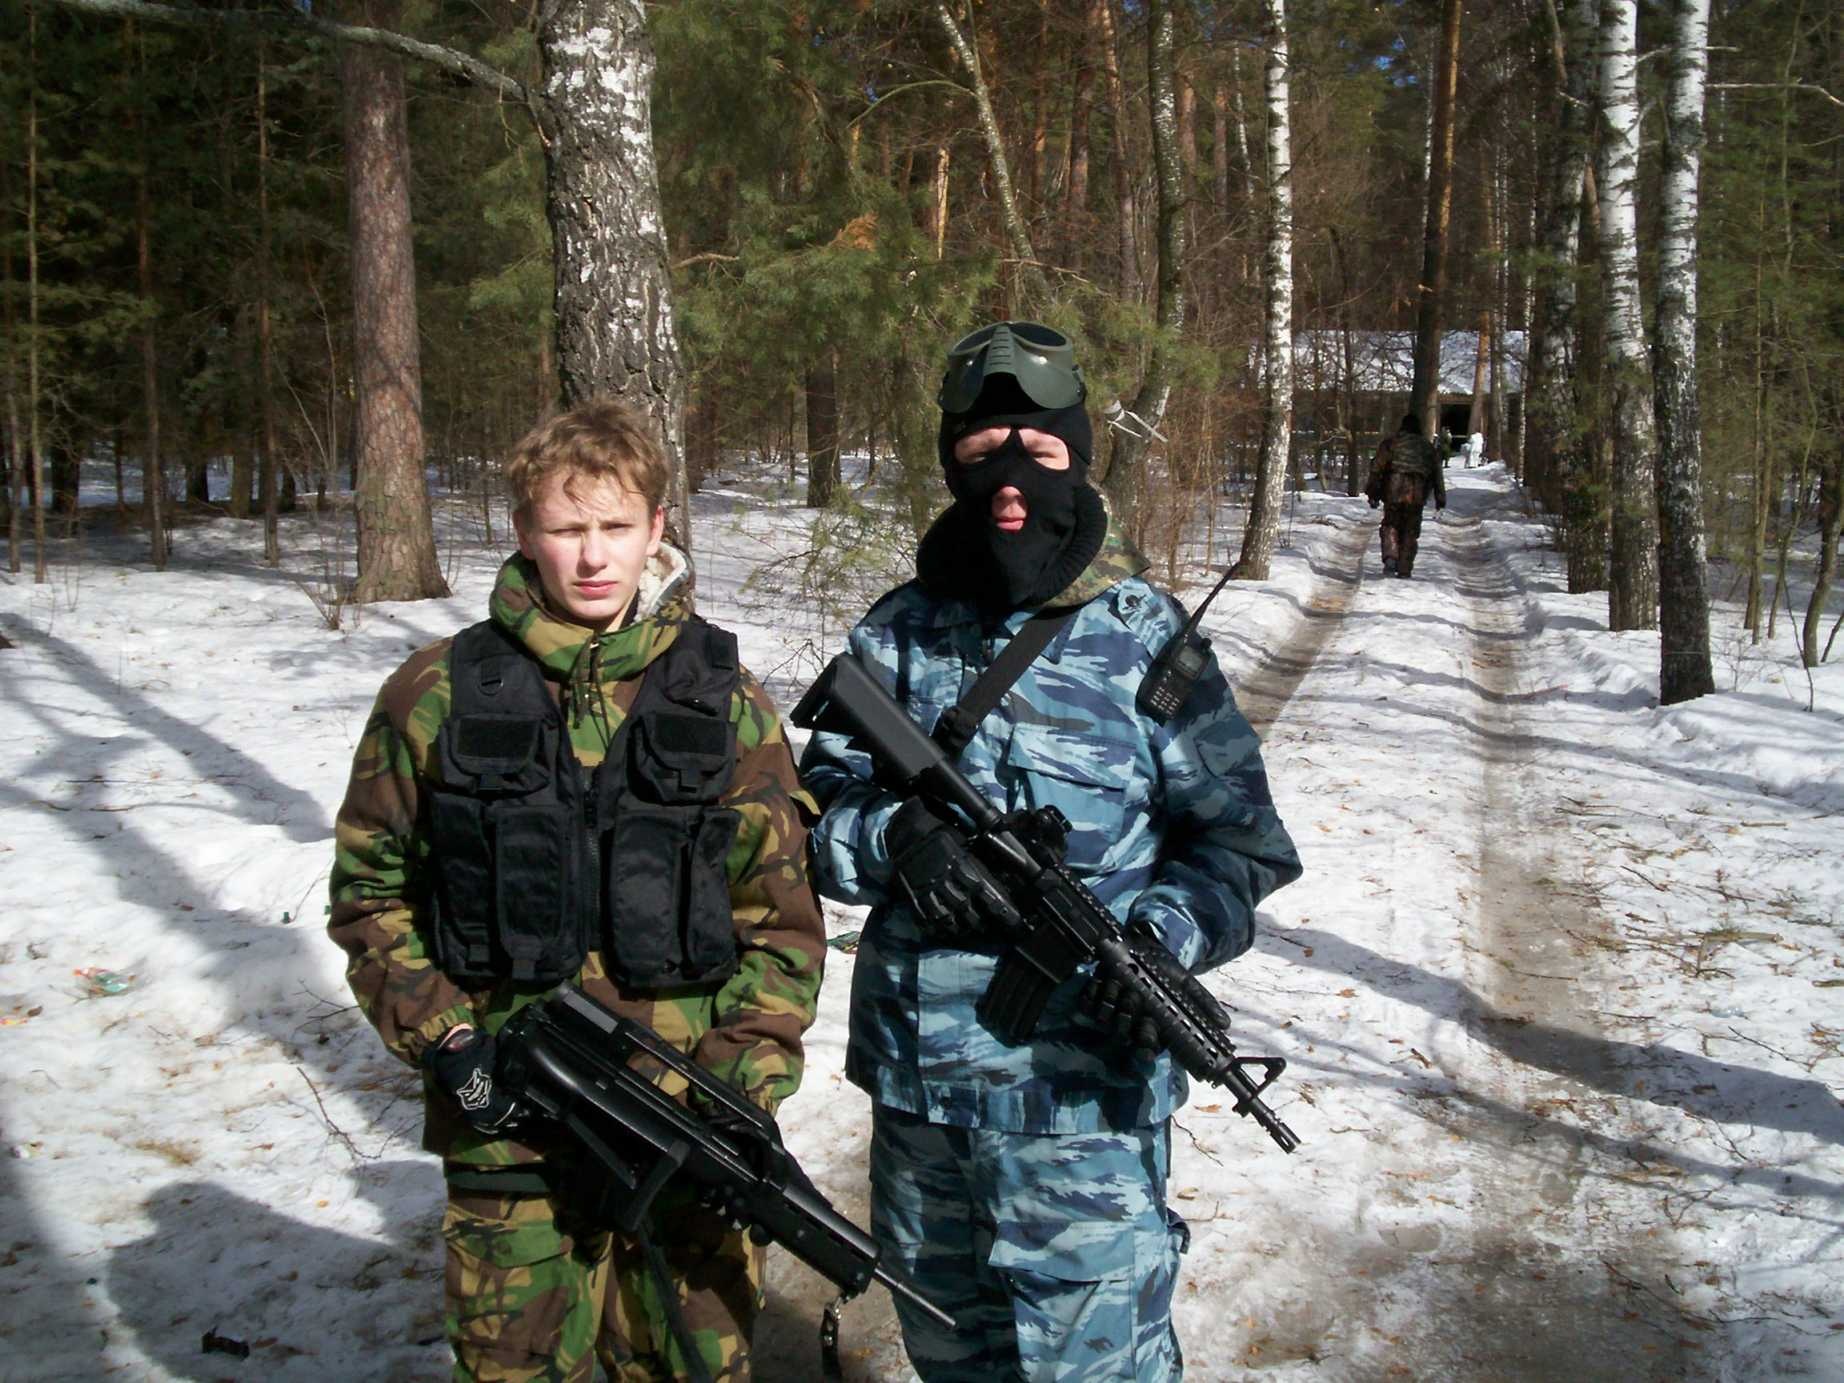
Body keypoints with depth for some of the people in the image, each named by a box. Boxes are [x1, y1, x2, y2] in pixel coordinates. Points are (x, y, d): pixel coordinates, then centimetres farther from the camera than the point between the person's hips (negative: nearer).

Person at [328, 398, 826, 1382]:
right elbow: (370, 886, 7)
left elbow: (782, 917, 2)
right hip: (506, 1125, 0)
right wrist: (441, 1040, -5)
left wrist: (741, 1085, -8)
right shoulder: (437, 695, -1)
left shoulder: (723, 701, 0)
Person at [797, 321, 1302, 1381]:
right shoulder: (899, 631, 3)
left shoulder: (1144, 637, -6)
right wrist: (891, 837, -19)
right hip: (914, 1084, 4)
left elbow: (1240, 839, -4)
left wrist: (1167, 934, -23)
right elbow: (817, 808, 4)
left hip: (1081, 1099, -4)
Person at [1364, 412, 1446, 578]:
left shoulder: (1390, 443, 4)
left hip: (1394, 491, -2)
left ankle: (1390, 557, -12)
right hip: (1416, 495, 2)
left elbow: (1377, 468, -2)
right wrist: (1440, 498, 18)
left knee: (1390, 525, 11)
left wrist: (1373, 494, 0)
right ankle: (1404, 569, 7)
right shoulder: (1427, 446, 12)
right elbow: (1436, 473, 14)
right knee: (1410, 531, 9)